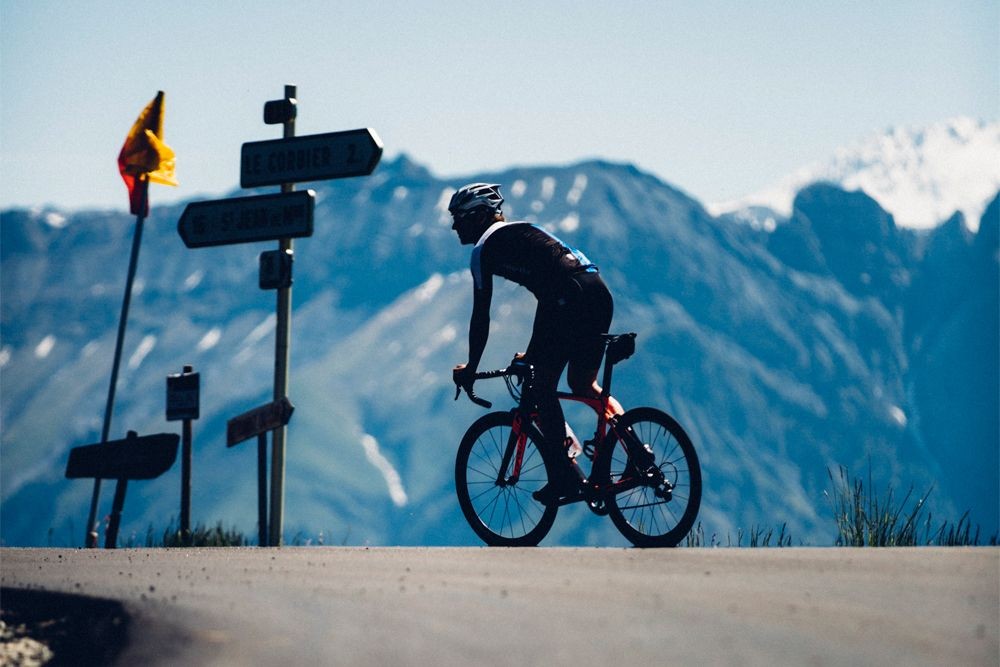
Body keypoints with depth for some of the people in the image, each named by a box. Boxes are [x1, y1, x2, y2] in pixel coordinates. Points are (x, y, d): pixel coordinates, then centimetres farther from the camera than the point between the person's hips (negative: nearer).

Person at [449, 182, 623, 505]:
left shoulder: (485, 248, 8)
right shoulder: (523, 231, 33)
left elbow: (481, 315, 5)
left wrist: (470, 368, 16)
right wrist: (533, 353, 46)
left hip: (569, 299, -8)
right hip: (599, 293, 8)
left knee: (541, 387, 3)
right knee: (582, 384, 22)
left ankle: (565, 475, -1)